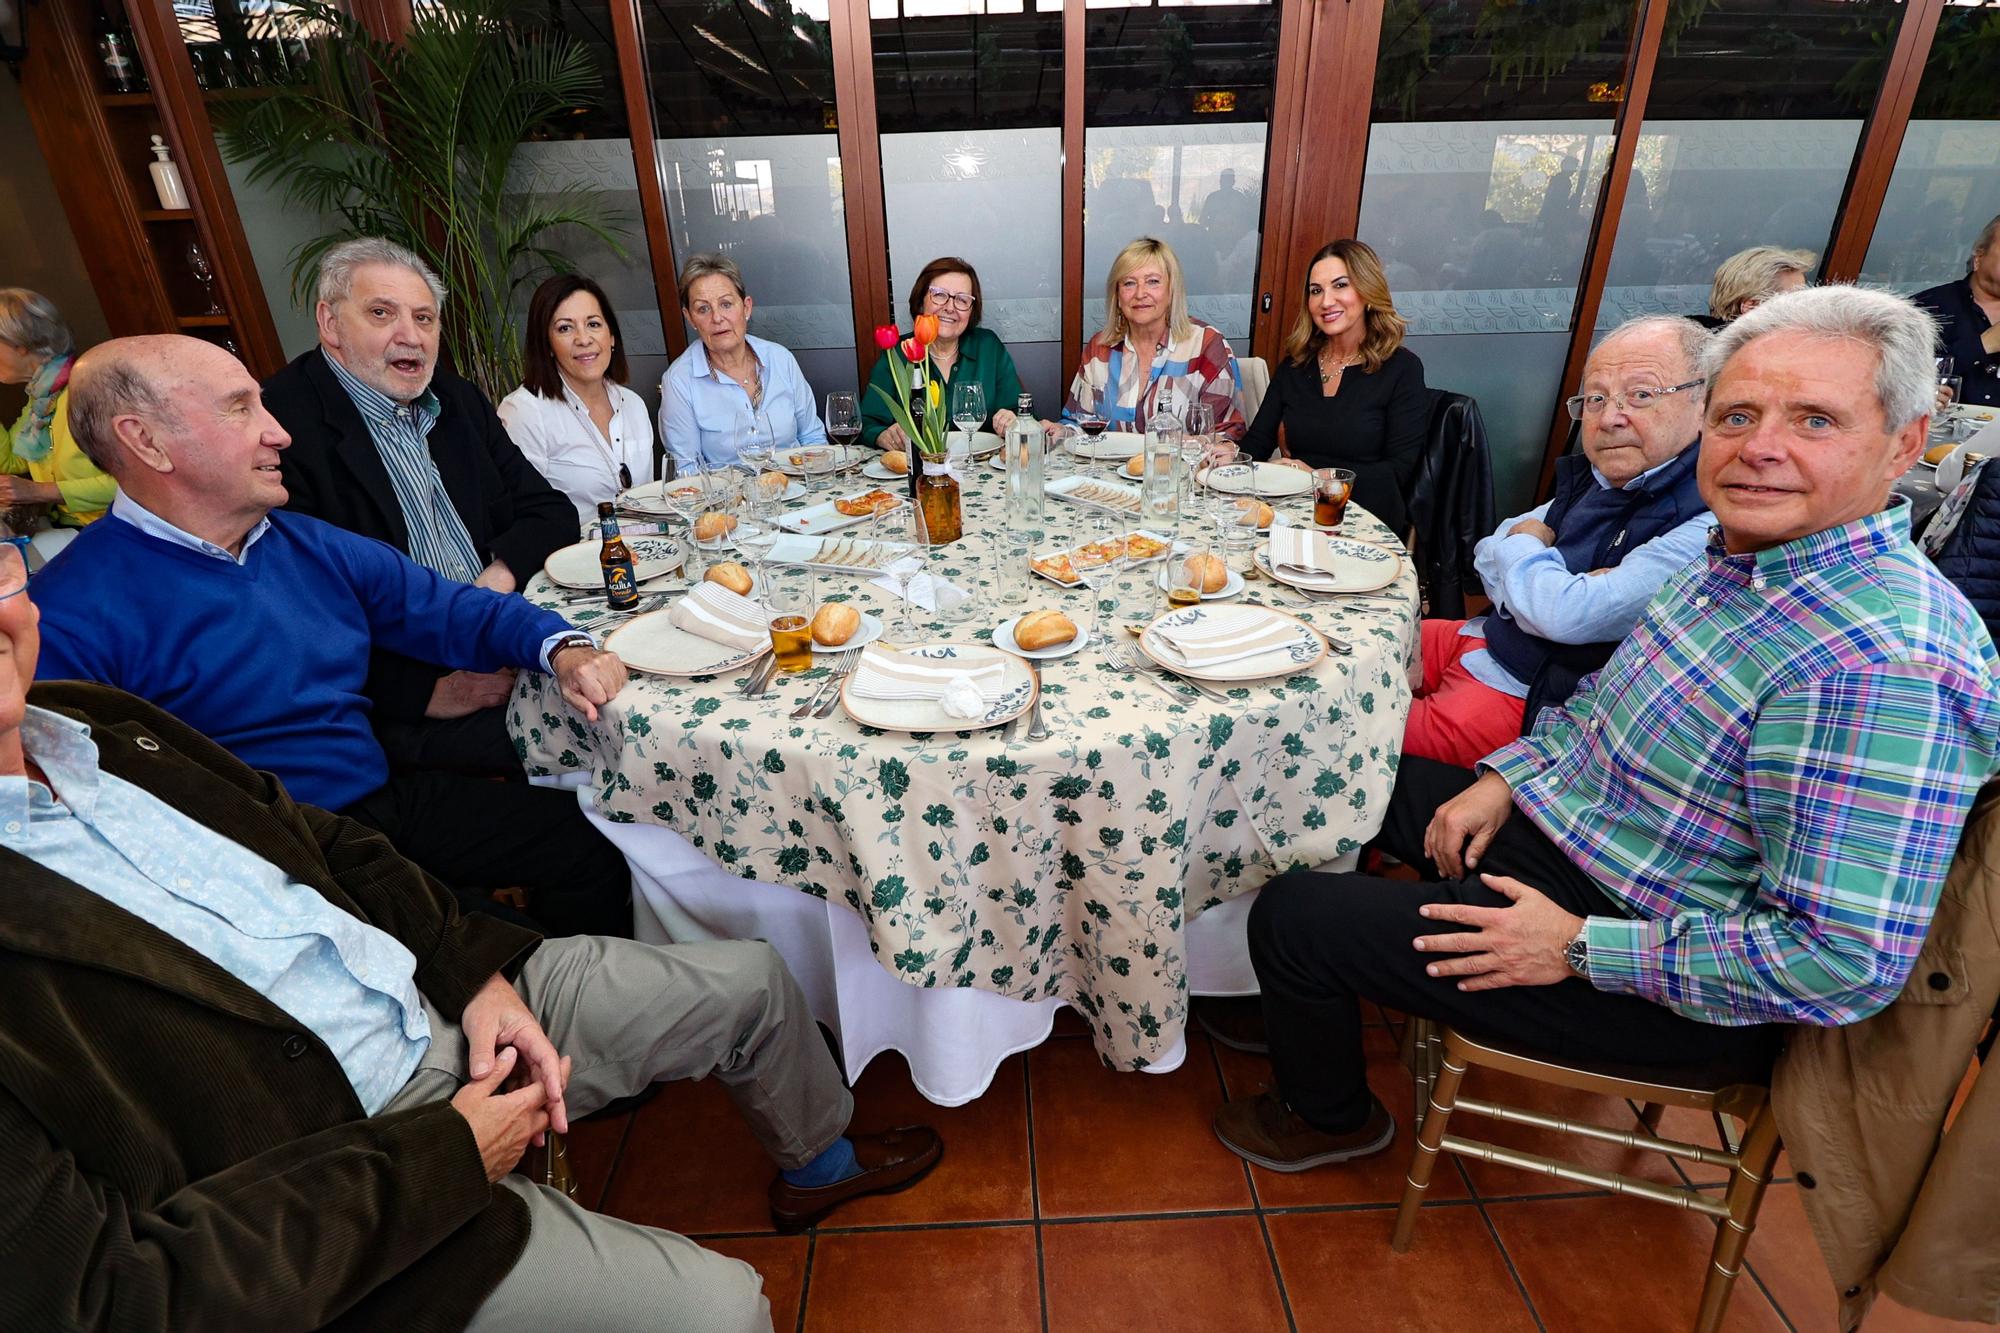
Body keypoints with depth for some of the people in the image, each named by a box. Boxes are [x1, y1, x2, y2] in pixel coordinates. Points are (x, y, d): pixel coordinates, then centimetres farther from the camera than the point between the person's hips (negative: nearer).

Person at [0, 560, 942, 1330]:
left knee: (752, 979, 10)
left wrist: (477, 972, -4)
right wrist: (439, 1156, -19)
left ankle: (816, 1162, 40)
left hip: (443, 1004, 7)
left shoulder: (98, 726, 0)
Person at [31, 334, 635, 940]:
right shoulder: (69, 621, -9)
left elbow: (450, 609, 15)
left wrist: (563, 649, -3)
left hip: (393, 798, 7)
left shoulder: (309, 545, 12)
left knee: (590, 841, -6)